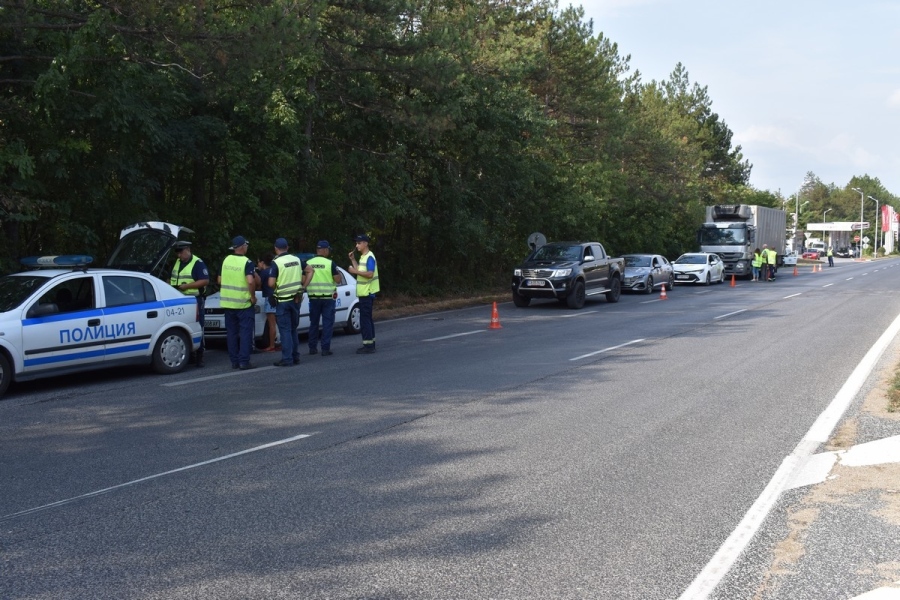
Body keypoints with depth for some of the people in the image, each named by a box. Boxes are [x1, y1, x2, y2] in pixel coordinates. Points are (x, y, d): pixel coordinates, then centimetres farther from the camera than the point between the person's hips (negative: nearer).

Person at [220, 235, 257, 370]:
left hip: (227, 302, 6)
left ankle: (234, 361, 13)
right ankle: (244, 361, -4)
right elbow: (251, 281, -23)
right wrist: (253, 296, -11)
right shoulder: (247, 262, -12)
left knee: (232, 332, 11)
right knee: (245, 332, 0)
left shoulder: (226, 260, 7)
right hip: (243, 303, -6)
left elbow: (220, 279, 13)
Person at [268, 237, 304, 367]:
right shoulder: (297, 260, 6)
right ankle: (295, 357, 16)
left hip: (283, 300, -6)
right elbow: (302, 279, 10)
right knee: (293, 328, 15)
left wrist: (277, 287, 2)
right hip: (296, 298, 6)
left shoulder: (276, 262, -13)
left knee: (285, 329, -1)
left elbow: (271, 283, -17)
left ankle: (287, 359, -3)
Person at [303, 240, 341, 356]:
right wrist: (337, 272, 9)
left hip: (313, 297, 3)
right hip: (328, 297, -3)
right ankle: (325, 349, -2)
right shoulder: (330, 263, -10)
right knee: (327, 323, 2)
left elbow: (303, 280, 0)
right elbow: (337, 280, -9)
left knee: (314, 323, 14)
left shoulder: (308, 263, 0)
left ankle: (313, 348, 16)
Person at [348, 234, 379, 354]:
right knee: (367, 319, 13)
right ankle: (370, 343, 20)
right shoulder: (363, 257, 16)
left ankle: (368, 346, -7)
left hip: (367, 293, -10)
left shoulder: (369, 257, -14)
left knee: (365, 319, -9)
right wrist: (353, 260, 13)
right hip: (363, 293, 10)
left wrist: (354, 271, -19)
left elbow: (369, 274, -23)